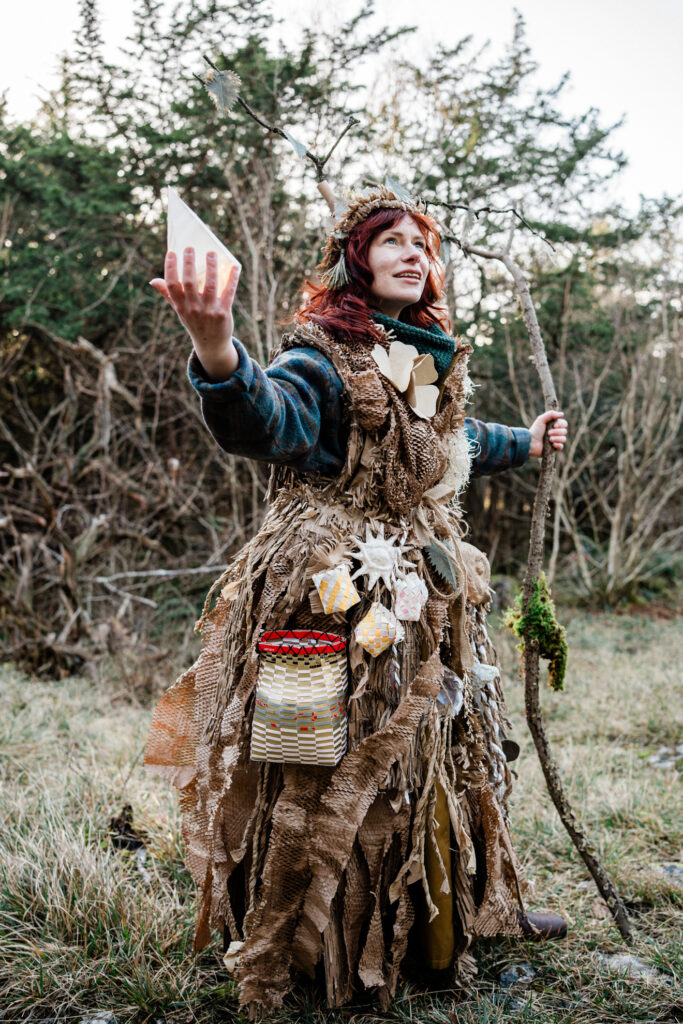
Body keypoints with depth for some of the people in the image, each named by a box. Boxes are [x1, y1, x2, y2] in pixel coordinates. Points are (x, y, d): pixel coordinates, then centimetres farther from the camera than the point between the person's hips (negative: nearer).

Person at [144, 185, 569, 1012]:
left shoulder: (430, 356, 12)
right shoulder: (325, 350, -13)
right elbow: (270, 417, -36)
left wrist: (524, 443, 48)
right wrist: (218, 355, -58)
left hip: (422, 582, 8)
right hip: (336, 588, -8)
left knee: (447, 744, 19)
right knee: (337, 762, -2)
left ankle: (469, 907, 40)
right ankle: (309, 948, 18)